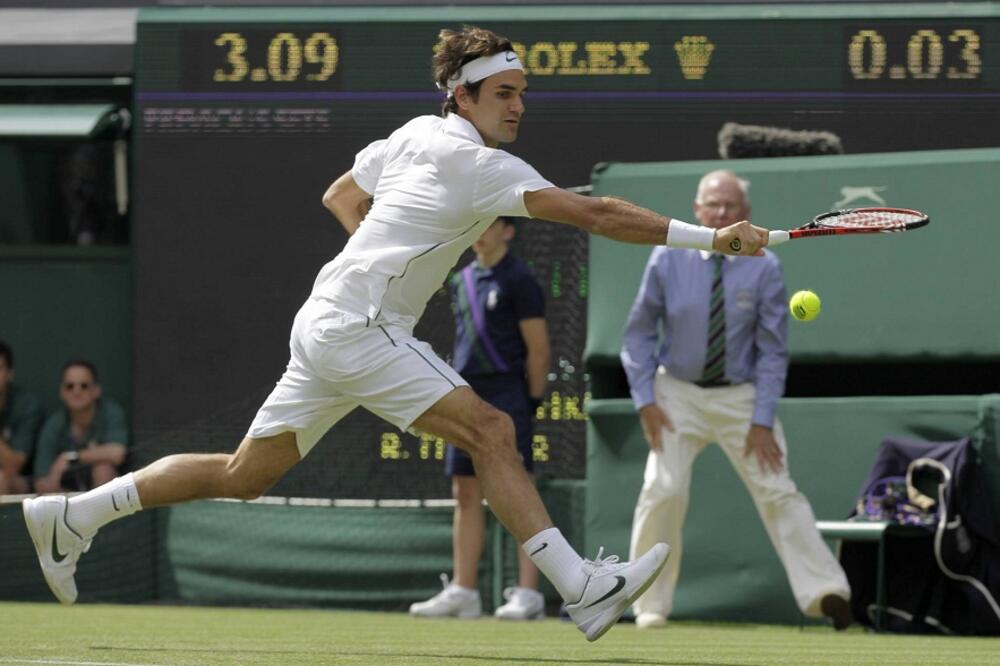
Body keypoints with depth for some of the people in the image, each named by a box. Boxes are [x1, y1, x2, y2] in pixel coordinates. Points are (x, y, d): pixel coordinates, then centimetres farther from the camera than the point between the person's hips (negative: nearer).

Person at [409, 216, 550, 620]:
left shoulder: (519, 281, -5)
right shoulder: (462, 281, 16)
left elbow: (538, 350, -7)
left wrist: (531, 401, -7)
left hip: (505, 394, -7)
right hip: (466, 397, 8)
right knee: (466, 494, 7)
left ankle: (528, 594, -12)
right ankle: (462, 592, 10)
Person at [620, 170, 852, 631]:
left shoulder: (763, 268, -9)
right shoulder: (668, 259, -7)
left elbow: (773, 350, -6)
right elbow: (640, 331, 2)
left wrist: (763, 421, -11)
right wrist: (645, 399, -7)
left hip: (742, 396, 0)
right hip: (678, 393, 0)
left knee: (778, 492, -8)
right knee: (663, 490, -12)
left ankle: (825, 592, -10)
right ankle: (651, 604, -1)